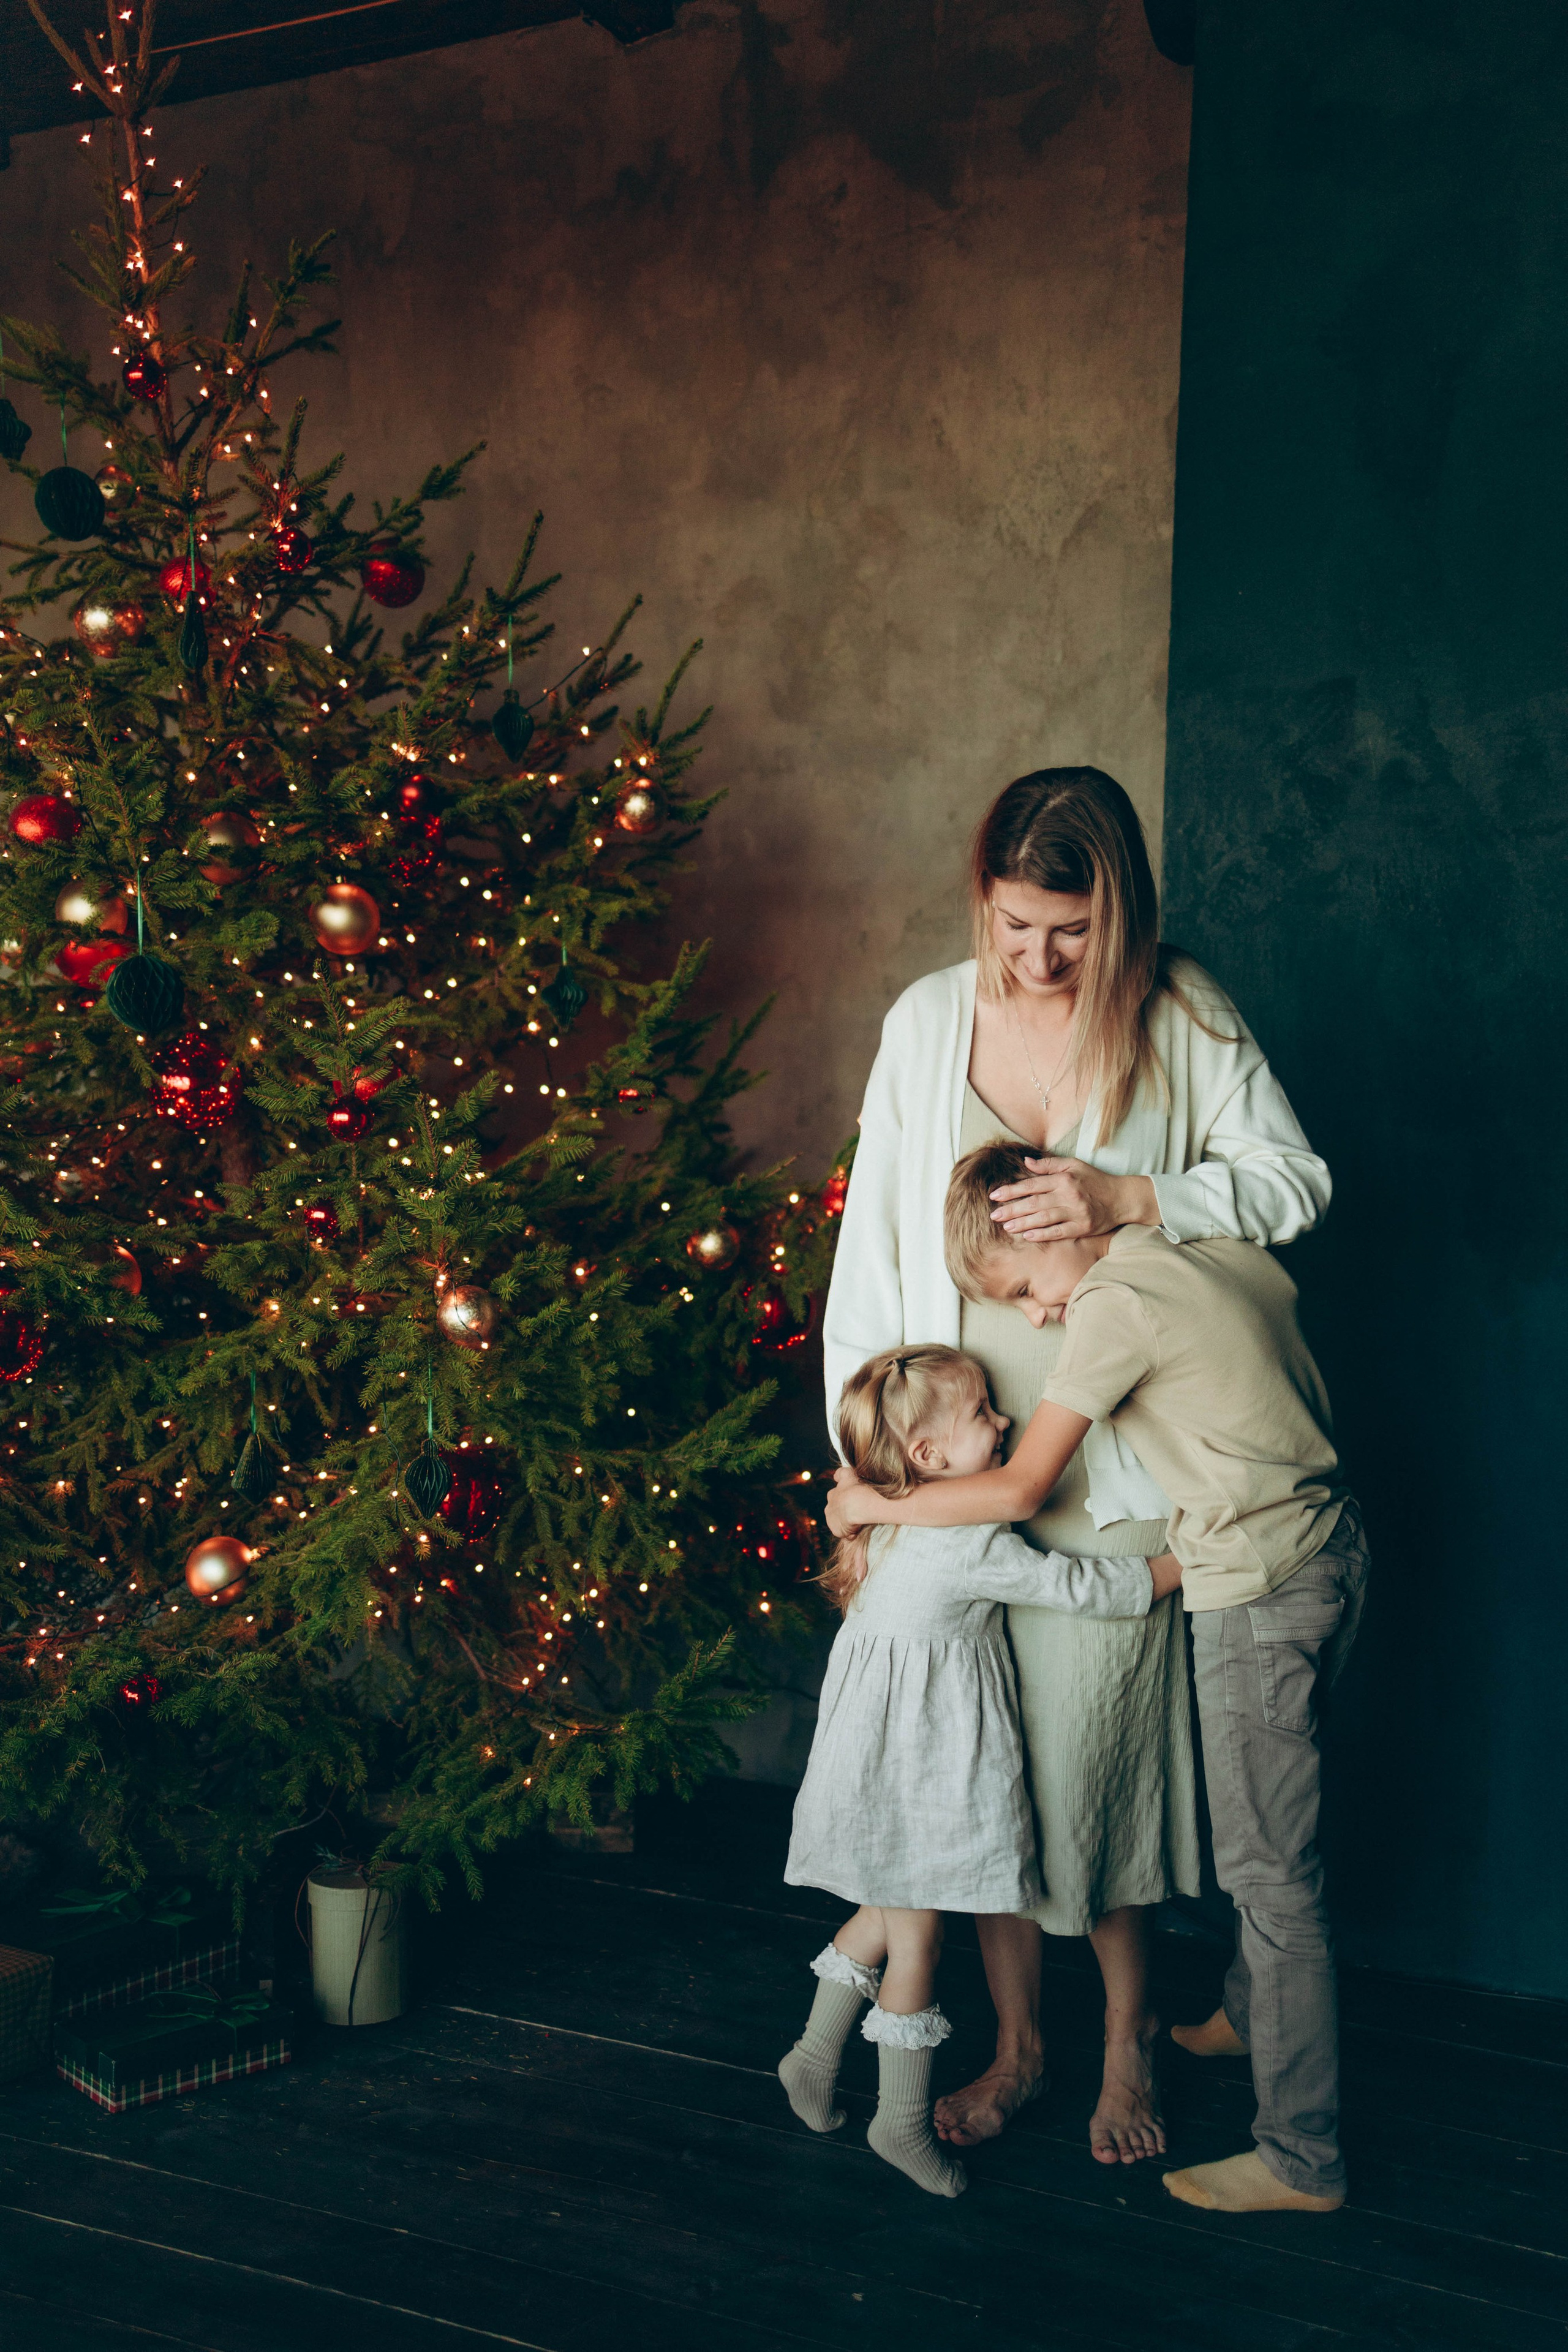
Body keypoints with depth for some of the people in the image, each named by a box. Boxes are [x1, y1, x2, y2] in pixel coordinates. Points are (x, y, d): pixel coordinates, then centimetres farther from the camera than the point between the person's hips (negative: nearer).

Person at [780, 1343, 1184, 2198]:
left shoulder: (897, 1521, 2)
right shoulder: (969, 1545, -25)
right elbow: (1083, 1587, -19)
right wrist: (1182, 1563, -7)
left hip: (891, 1758, 9)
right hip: (916, 1767, -9)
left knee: (887, 1914, 24)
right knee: (916, 1934, 5)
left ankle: (814, 2058, 35)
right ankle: (904, 2122, 18)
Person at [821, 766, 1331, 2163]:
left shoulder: (1180, 1017, -4)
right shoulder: (928, 1021, 1)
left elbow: (1297, 1183, -3)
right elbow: (873, 1241, 4)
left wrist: (1133, 1199, -18)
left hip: (1115, 1468, -2)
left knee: (1097, 1749, 1)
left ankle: (1130, 2049, 23)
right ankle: (1016, 2043, 26)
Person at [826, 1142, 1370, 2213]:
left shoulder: (1116, 1303, -17)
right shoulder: (1229, 1249, 6)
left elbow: (1020, 1489, -16)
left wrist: (877, 1506, -3)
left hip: (1262, 1592, -9)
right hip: (1330, 1550, 9)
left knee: (1272, 1872, -1)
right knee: (1265, 1829, 26)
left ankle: (1302, 2157, 6)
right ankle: (1250, 2013, 46)